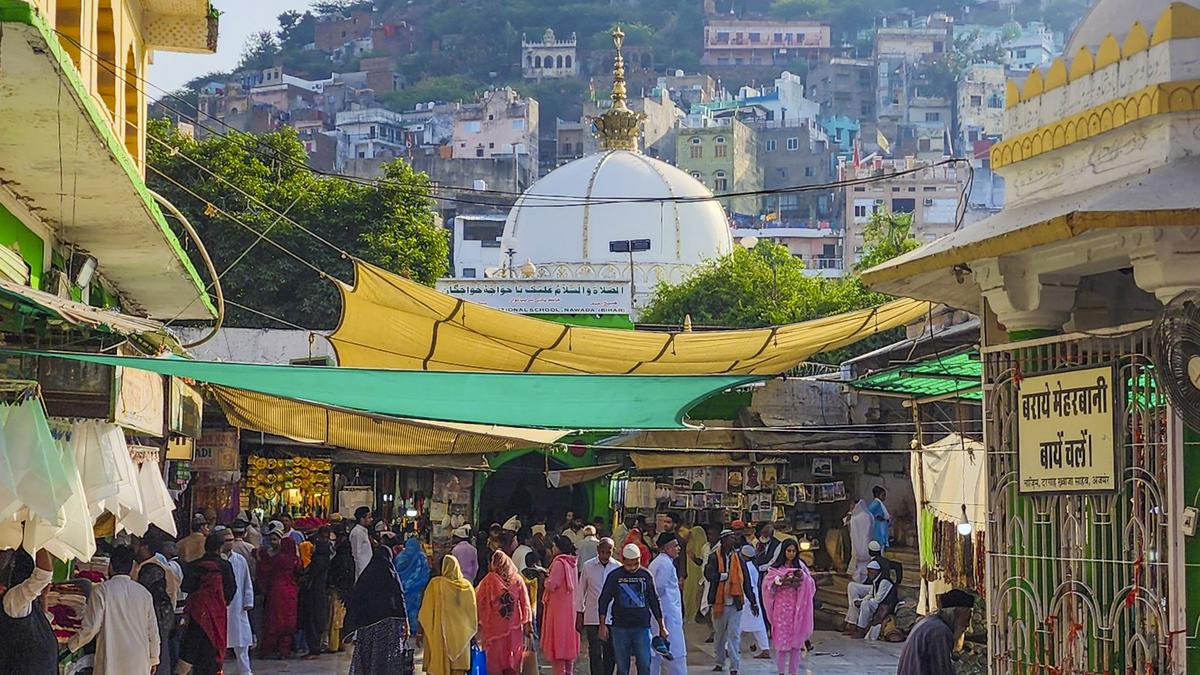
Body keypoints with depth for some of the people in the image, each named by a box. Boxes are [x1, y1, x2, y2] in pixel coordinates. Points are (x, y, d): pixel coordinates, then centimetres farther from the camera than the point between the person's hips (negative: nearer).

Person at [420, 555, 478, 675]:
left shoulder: (436, 584, -7)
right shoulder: (467, 586, 2)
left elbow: (426, 610, -5)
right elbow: (473, 611, 8)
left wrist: (421, 629, 3)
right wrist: (473, 633, 18)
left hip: (439, 633, -3)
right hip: (461, 637, 3)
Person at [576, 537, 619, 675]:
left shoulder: (618, 568, 2)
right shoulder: (588, 566, 0)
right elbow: (580, 591, 7)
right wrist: (579, 615, 6)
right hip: (592, 618, -1)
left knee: (610, 654, 7)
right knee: (595, 653, -4)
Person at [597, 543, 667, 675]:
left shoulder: (646, 576, 6)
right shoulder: (614, 576, 1)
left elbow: (654, 602, 12)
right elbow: (603, 601, 3)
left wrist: (662, 627, 12)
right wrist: (602, 625, -4)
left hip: (642, 627, 1)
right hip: (620, 628, -1)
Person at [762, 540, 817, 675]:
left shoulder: (800, 566, 8)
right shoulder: (775, 568, 2)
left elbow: (811, 585, 5)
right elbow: (768, 585, -5)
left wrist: (803, 577, -13)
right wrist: (780, 580, -18)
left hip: (796, 607, 2)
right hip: (781, 606, -2)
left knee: (796, 640, 2)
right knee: (781, 638, -2)